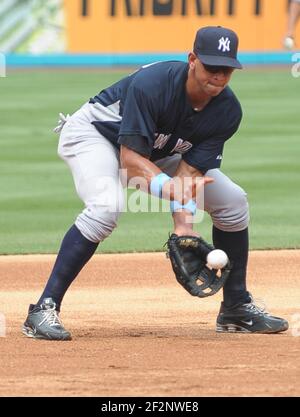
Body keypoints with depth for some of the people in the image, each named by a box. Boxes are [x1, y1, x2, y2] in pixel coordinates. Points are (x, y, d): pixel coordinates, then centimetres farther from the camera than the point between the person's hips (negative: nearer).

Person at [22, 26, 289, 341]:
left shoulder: (227, 111, -19)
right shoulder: (151, 84, -37)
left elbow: (190, 168, -21)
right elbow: (131, 159, -37)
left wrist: (183, 225, -36)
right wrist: (164, 185, -55)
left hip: (158, 151, 7)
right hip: (93, 134, -7)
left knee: (233, 201, 0)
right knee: (106, 206, -36)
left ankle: (236, 308, 15)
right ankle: (44, 310, -32)